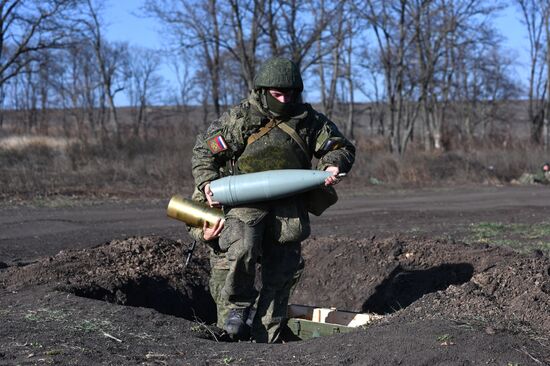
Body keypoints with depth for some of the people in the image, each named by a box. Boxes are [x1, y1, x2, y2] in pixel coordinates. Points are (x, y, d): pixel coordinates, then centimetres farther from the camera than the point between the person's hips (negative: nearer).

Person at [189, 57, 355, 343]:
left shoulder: (308, 120, 4)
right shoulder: (241, 118, -3)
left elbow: (341, 147, 10)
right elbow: (204, 150, 2)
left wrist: (333, 165, -12)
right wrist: (206, 182, -12)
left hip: (288, 204, 3)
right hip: (245, 199, -3)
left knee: (282, 270, 3)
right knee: (239, 248, -29)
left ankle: (266, 338, 14)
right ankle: (237, 305, -4)